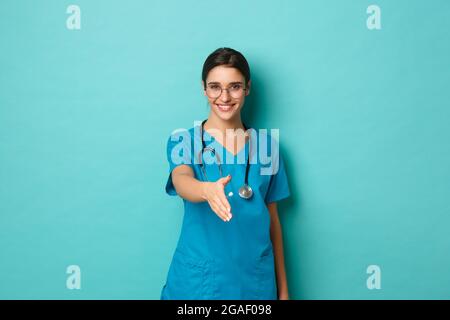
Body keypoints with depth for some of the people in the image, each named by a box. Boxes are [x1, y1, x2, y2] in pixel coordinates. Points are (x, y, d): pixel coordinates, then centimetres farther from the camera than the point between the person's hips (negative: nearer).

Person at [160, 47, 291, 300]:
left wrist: (283, 288, 6)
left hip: (255, 280, 2)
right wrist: (206, 190, -48)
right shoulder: (183, 141, -5)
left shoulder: (266, 145, 0)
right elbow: (181, 182, -25)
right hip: (196, 279, -1)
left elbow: (272, 219, 4)